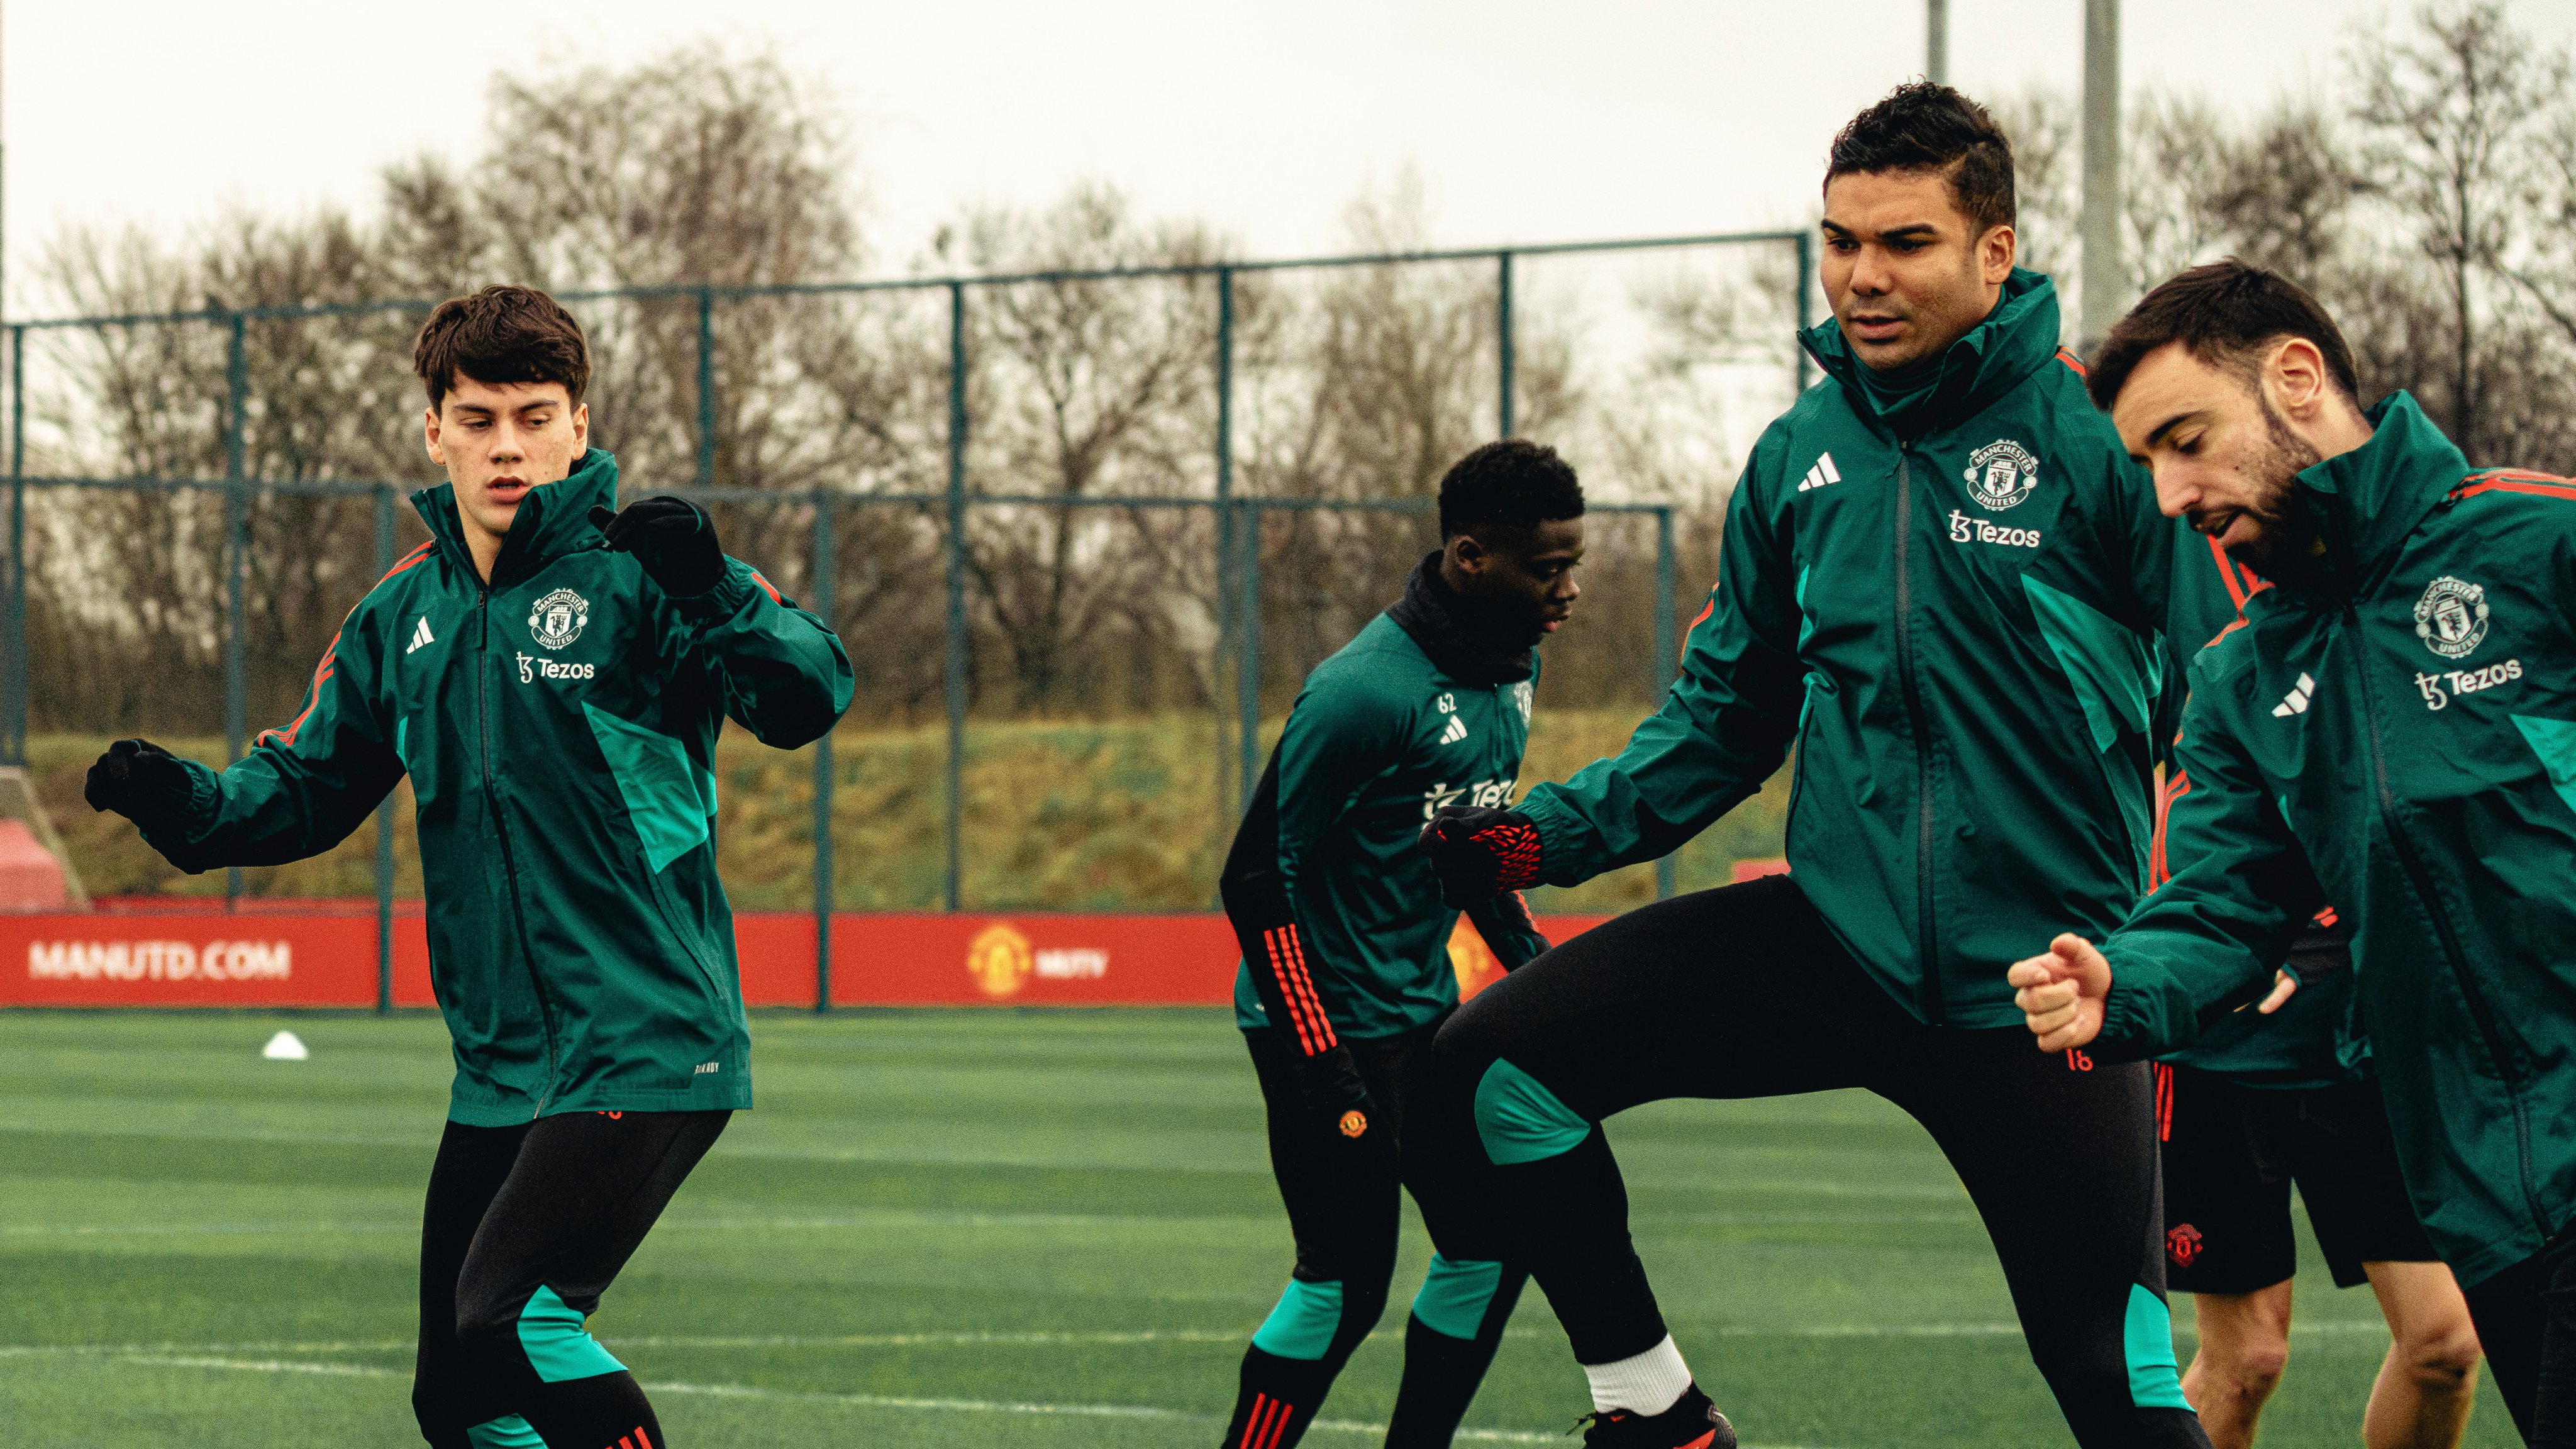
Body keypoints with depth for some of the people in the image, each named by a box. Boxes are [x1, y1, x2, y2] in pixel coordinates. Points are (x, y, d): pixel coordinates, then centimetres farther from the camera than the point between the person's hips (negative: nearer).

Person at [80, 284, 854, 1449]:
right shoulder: (402, 617, 11)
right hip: (500, 1068, 7)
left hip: (649, 1046, -7)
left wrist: (713, 593, -41)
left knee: (512, 1314, -24)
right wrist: (187, 801, -5)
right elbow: (306, 787, 16)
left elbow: (808, 697, -21)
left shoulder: (632, 576, -8)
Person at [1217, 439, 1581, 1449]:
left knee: (1491, 1246, 7)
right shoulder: (1364, 693, -23)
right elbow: (1257, 882, -20)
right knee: (1344, 1284, -9)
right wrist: (1326, 1081, -23)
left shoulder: (1512, 666, 5)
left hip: (1424, 1012, 9)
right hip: (1327, 1017, -9)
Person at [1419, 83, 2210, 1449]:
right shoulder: (1797, 461, 7)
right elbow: (1728, 715, 17)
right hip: (1836, 933, 5)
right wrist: (1558, 830, 3)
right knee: (1500, 1052, -8)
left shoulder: (2094, 436, -9)